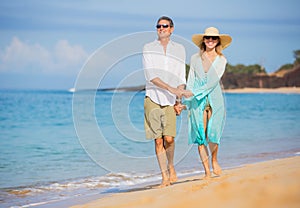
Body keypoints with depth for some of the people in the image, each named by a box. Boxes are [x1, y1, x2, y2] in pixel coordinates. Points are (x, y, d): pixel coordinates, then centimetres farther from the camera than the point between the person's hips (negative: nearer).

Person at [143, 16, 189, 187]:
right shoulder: (148, 48, 5)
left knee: (169, 138, -11)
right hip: (153, 98, -1)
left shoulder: (179, 49, 13)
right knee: (158, 140, -3)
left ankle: (171, 167, 16)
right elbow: (150, 76, -6)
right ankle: (165, 177, 3)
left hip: (170, 101, 1)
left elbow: (182, 77, 13)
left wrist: (179, 99, 2)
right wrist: (171, 88, -15)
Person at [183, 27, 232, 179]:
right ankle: (207, 170, 0)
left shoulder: (221, 60, 6)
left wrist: (196, 92, -17)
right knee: (200, 134, -4)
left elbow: (214, 80, -7)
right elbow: (190, 81, 10)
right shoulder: (195, 58, 10)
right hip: (197, 100, 1)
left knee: (213, 133, -7)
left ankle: (214, 160, 21)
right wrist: (187, 102, 3)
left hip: (214, 98, -1)